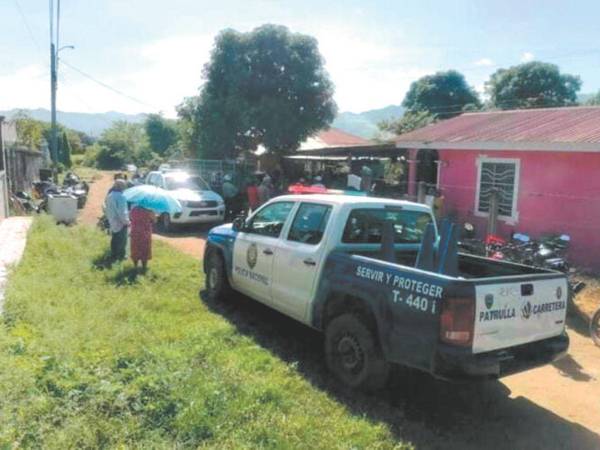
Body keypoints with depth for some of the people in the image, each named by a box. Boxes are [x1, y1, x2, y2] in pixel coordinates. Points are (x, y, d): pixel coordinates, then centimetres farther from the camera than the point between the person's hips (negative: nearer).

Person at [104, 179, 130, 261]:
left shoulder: (109, 195, 5)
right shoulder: (120, 196, -23)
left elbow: (106, 208, 13)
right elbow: (122, 211, -23)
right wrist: (126, 221, -14)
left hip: (112, 221, 8)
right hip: (120, 222, -8)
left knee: (114, 239, 18)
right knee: (122, 240, 5)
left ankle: (113, 255, 26)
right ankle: (121, 256, 13)